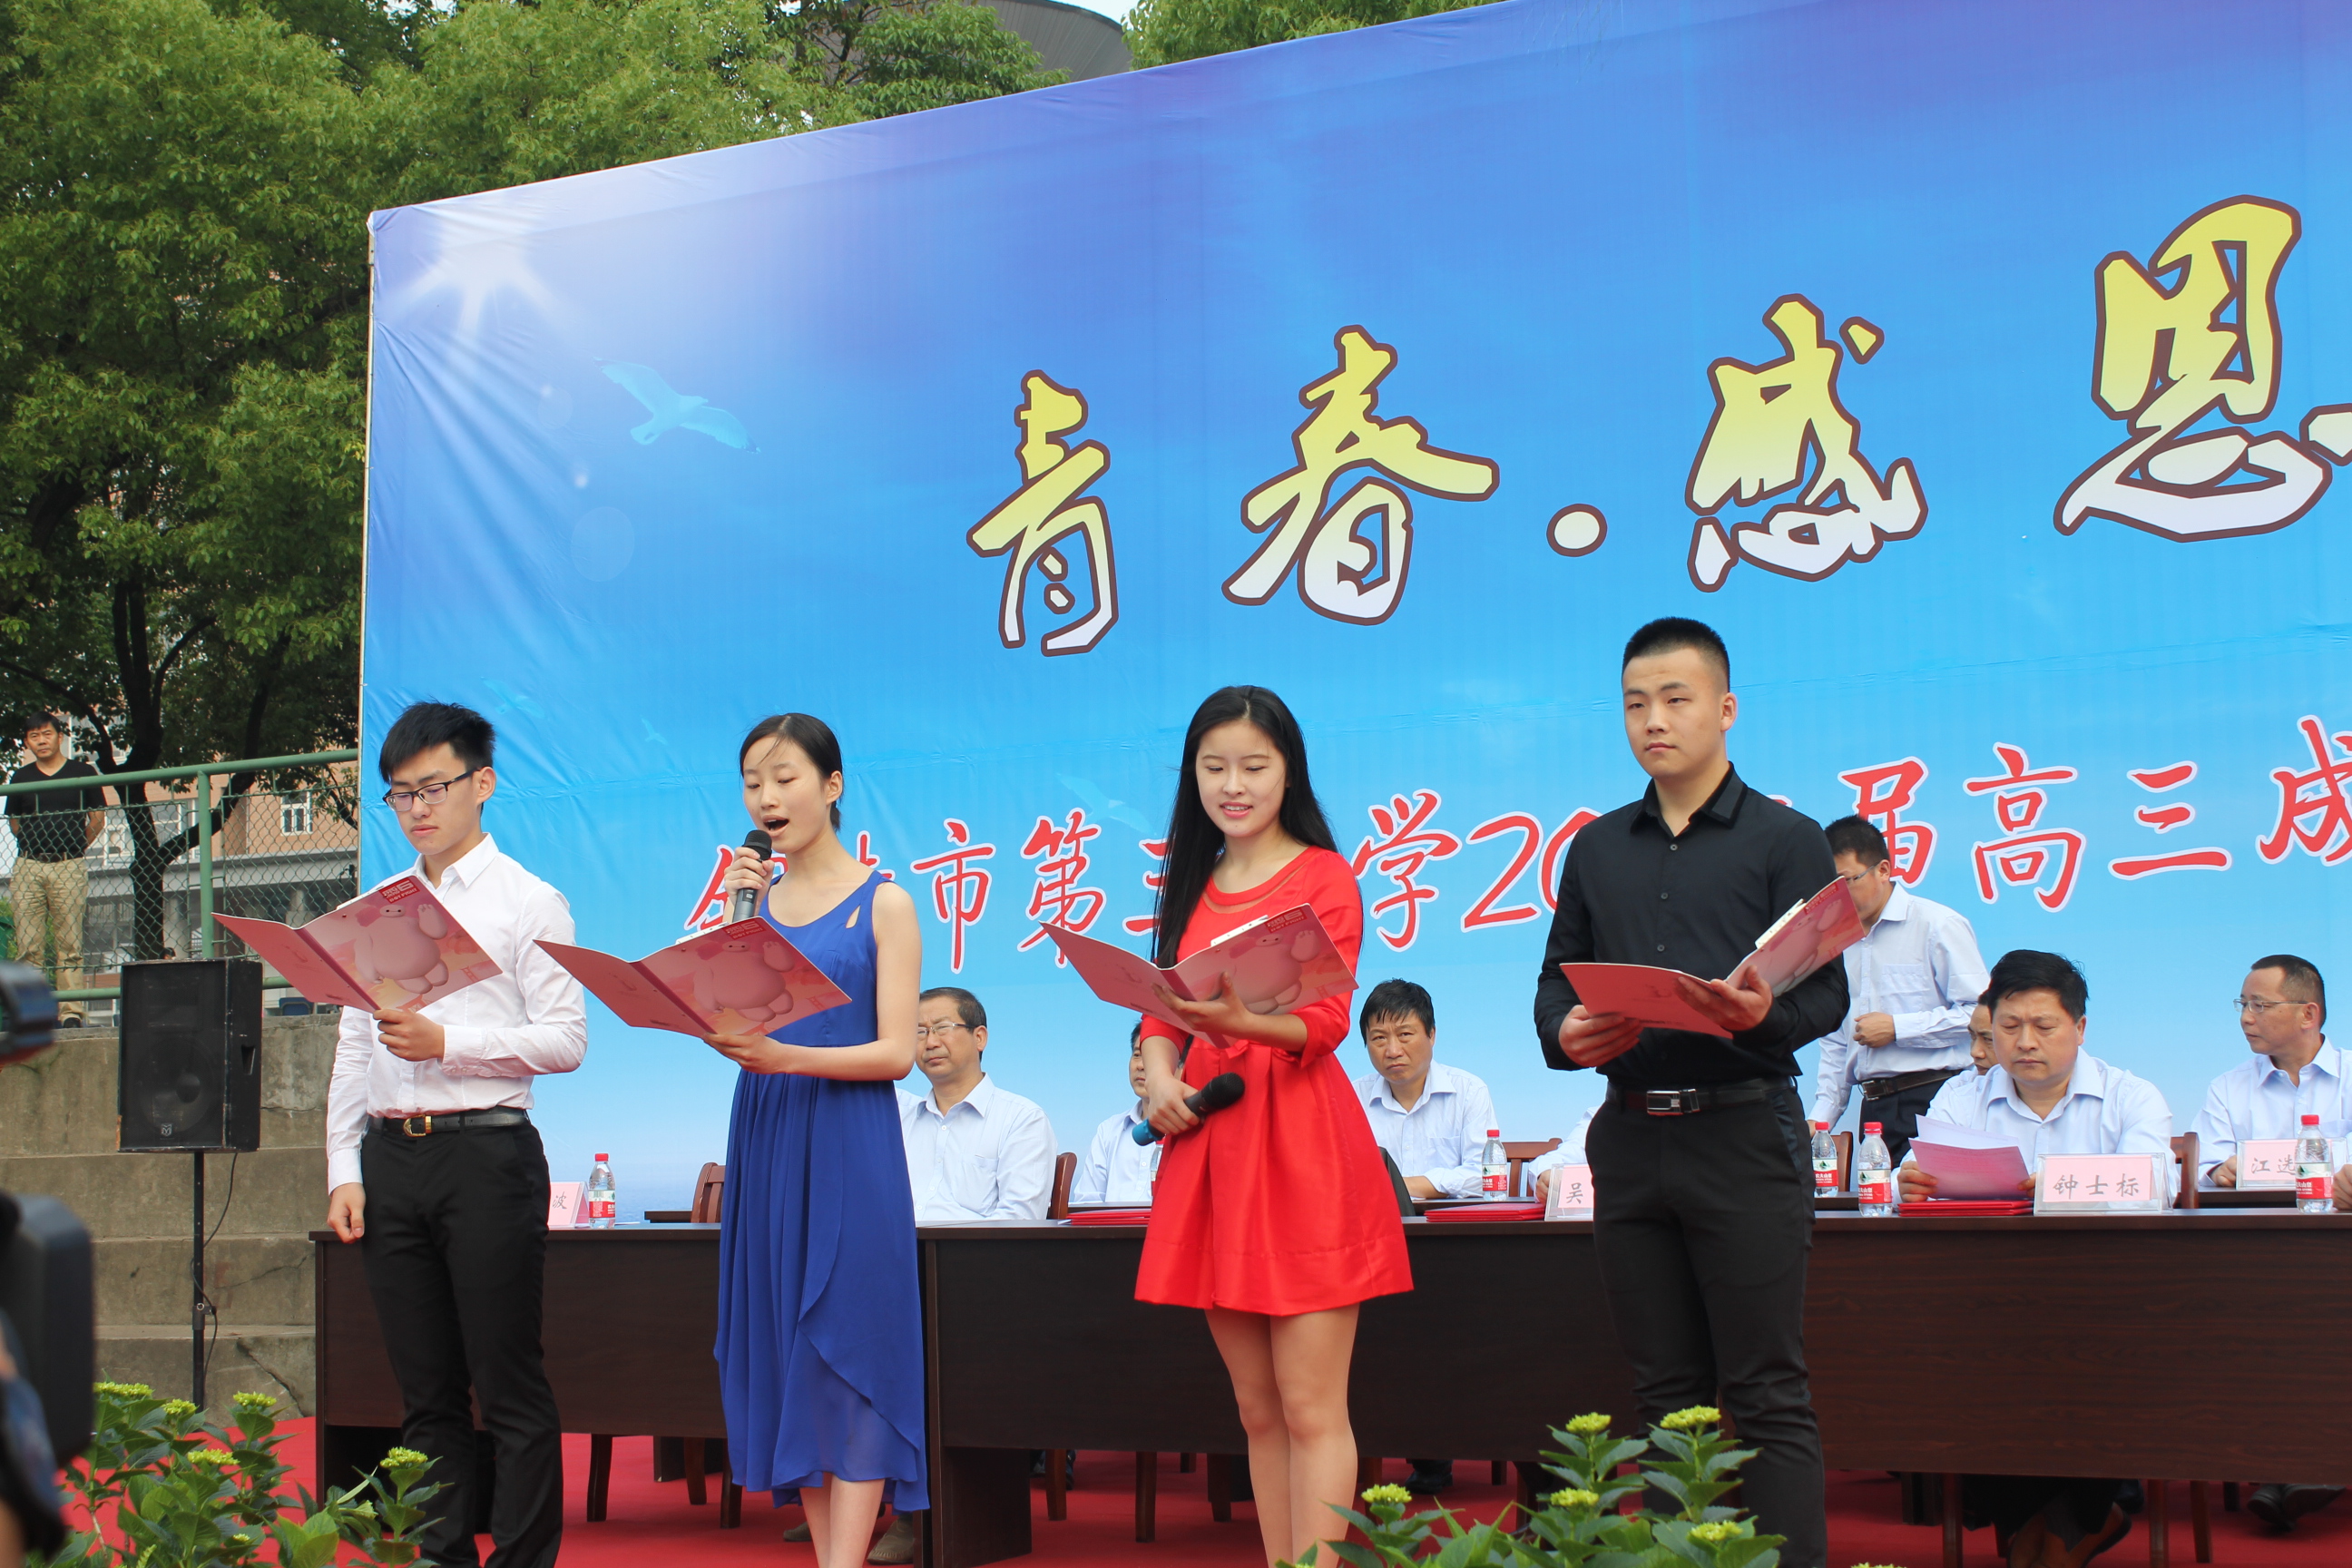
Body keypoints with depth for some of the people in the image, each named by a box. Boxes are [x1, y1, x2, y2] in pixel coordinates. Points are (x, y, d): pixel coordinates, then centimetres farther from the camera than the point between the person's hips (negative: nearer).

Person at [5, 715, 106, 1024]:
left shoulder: (83, 773, 6)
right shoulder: (20, 778, 12)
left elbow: (97, 819, 13)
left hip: (68, 868, -2)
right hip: (28, 868, 2)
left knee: (70, 944, -4)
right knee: (28, 946, -2)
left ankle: (71, 1012, -5)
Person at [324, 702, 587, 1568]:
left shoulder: (528, 902, 1)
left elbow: (565, 1041, -6)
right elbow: (352, 1049, 16)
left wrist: (446, 1043, -16)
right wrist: (344, 1171, 8)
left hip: (486, 1150, -5)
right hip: (389, 1155, 5)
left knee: (509, 1387, -4)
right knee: (426, 1391, 8)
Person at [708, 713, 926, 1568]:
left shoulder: (883, 903, -1)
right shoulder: (755, 893, 12)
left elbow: (895, 1050, -8)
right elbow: (726, 1023, 3)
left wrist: (787, 1055, -22)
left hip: (848, 1143, -5)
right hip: (763, 1134, 5)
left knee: (848, 1347, -8)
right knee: (784, 1348, 4)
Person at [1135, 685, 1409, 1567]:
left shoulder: (1322, 876, -1)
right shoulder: (1194, 888, 17)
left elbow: (1326, 1021, -11)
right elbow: (1160, 1011, 16)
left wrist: (1237, 1019, -30)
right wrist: (1157, 1071, -7)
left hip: (1300, 1142, -6)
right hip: (1209, 1144, 6)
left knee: (1311, 1409, -7)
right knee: (1257, 1409, 9)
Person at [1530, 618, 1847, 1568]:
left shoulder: (1783, 839, 2)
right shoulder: (1597, 850, 17)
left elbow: (1827, 992, -4)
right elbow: (1555, 980, 16)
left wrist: (1762, 1015, -25)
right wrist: (1566, 1035, -6)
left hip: (1744, 1132, -4)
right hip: (1630, 1134, 5)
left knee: (1766, 1396, -5)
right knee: (1666, 1394, 9)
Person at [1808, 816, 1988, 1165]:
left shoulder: (1938, 925, -2)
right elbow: (1836, 1041, 23)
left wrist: (1896, 1028, -10)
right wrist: (1821, 1117, 13)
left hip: (1932, 1100, -6)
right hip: (1875, 1108, 6)